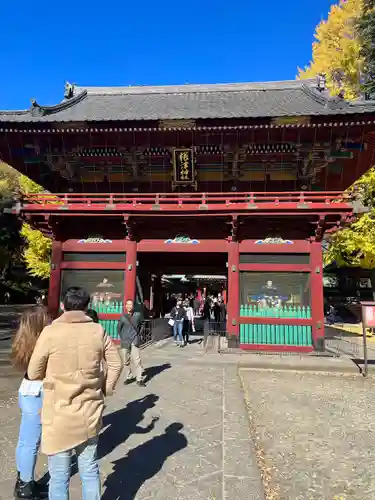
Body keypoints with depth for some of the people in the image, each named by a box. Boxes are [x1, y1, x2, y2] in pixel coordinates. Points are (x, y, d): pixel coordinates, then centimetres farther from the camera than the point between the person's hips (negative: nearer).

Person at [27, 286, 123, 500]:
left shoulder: (50, 332, -15)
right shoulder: (98, 331, -7)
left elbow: (34, 373, -5)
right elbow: (116, 364, -1)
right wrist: (106, 389, 13)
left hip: (59, 415, -2)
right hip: (90, 412, 3)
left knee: (59, 476, 16)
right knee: (90, 470, 21)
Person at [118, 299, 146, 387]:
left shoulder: (138, 315, -1)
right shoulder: (123, 317, 3)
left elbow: (142, 324, 14)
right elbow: (119, 328, 13)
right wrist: (122, 337, 5)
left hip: (135, 341, -2)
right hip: (125, 341, 2)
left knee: (137, 360, -7)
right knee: (126, 361, 10)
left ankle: (139, 379, 0)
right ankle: (128, 377, 26)